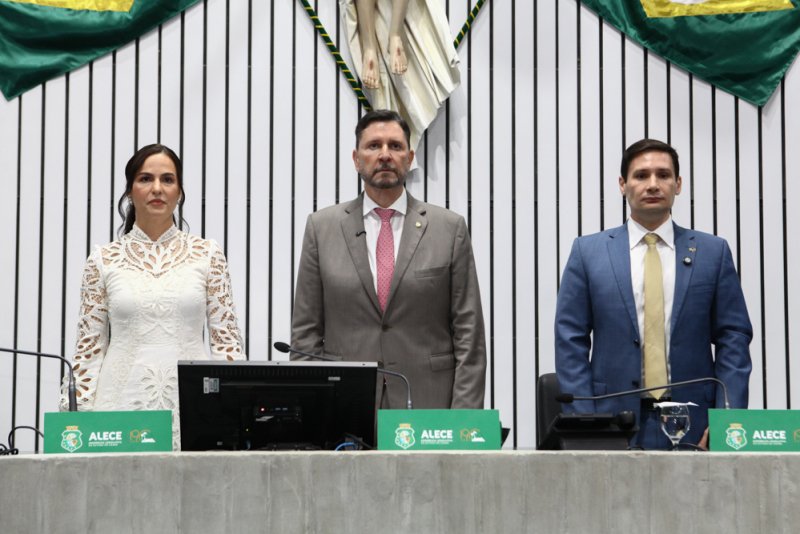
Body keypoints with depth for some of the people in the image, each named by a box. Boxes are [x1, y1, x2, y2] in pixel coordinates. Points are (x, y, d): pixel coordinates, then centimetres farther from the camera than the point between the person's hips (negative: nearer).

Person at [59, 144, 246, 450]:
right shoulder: (104, 261, 7)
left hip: (189, 402, 0)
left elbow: (226, 341, 6)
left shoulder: (206, 255, 7)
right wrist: (77, 420, 1)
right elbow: (89, 348, 8)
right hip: (123, 401, 0)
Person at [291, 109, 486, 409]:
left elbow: (468, 332, 2)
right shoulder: (321, 227, 7)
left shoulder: (450, 228, 5)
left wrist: (463, 418, -5)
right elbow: (306, 330, 7)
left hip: (428, 406, 0)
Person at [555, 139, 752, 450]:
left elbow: (733, 338, 7)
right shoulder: (588, 251, 7)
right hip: (612, 424, 0)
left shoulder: (713, 252, 9)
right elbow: (571, 342, 4)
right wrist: (583, 424, -5)